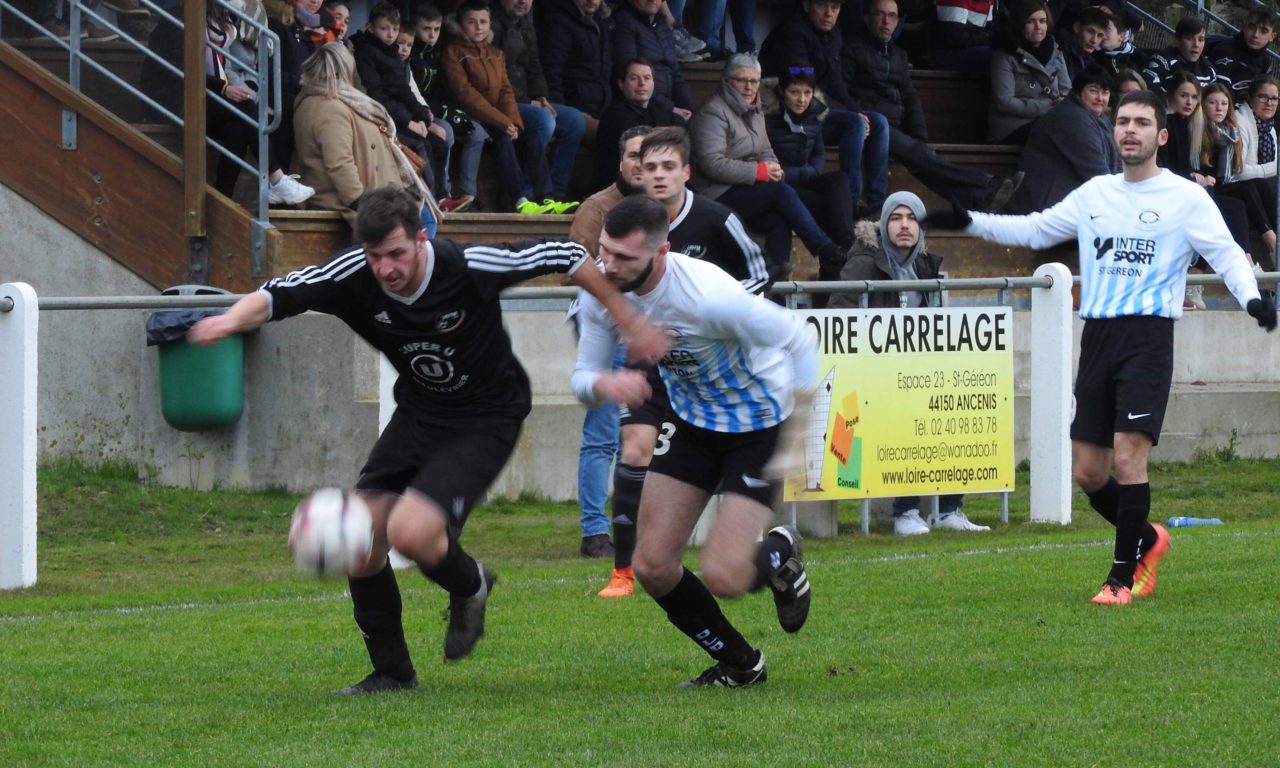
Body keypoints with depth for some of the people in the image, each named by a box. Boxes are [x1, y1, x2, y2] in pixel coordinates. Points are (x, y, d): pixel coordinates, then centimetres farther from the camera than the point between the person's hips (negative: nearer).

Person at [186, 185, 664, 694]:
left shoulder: (469, 267, -27)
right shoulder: (354, 276, -18)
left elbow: (564, 257, -15)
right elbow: (276, 295, -17)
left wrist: (629, 321, -7)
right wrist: (234, 319, -40)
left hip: (486, 419, -5)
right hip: (418, 412, 5)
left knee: (409, 532, -24)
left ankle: (469, 586, 12)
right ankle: (392, 672, 15)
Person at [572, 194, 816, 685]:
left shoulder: (706, 295, -34)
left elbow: (799, 341, -25)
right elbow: (583, 377, -4)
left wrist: (793, 442, -24)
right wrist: (605, 384, -31)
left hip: (756, 425, -6)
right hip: (691, 422, 6)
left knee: (723, 578, -16)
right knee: (652, 567, -2)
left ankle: (779, 556, 21)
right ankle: (739, 664, 21)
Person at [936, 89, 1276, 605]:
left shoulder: (1186, 198, 1)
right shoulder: (1094, 194, 16)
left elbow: (1226, 253, -5)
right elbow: (1033, 231, 24)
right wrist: (968, 222, 16)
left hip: (1148, 335, -5)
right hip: (1097, 337, 5)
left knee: (1128, 458, -16)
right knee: (1087, 472, 4)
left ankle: (1123, 576, -5)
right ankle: (1147, 539, 29)